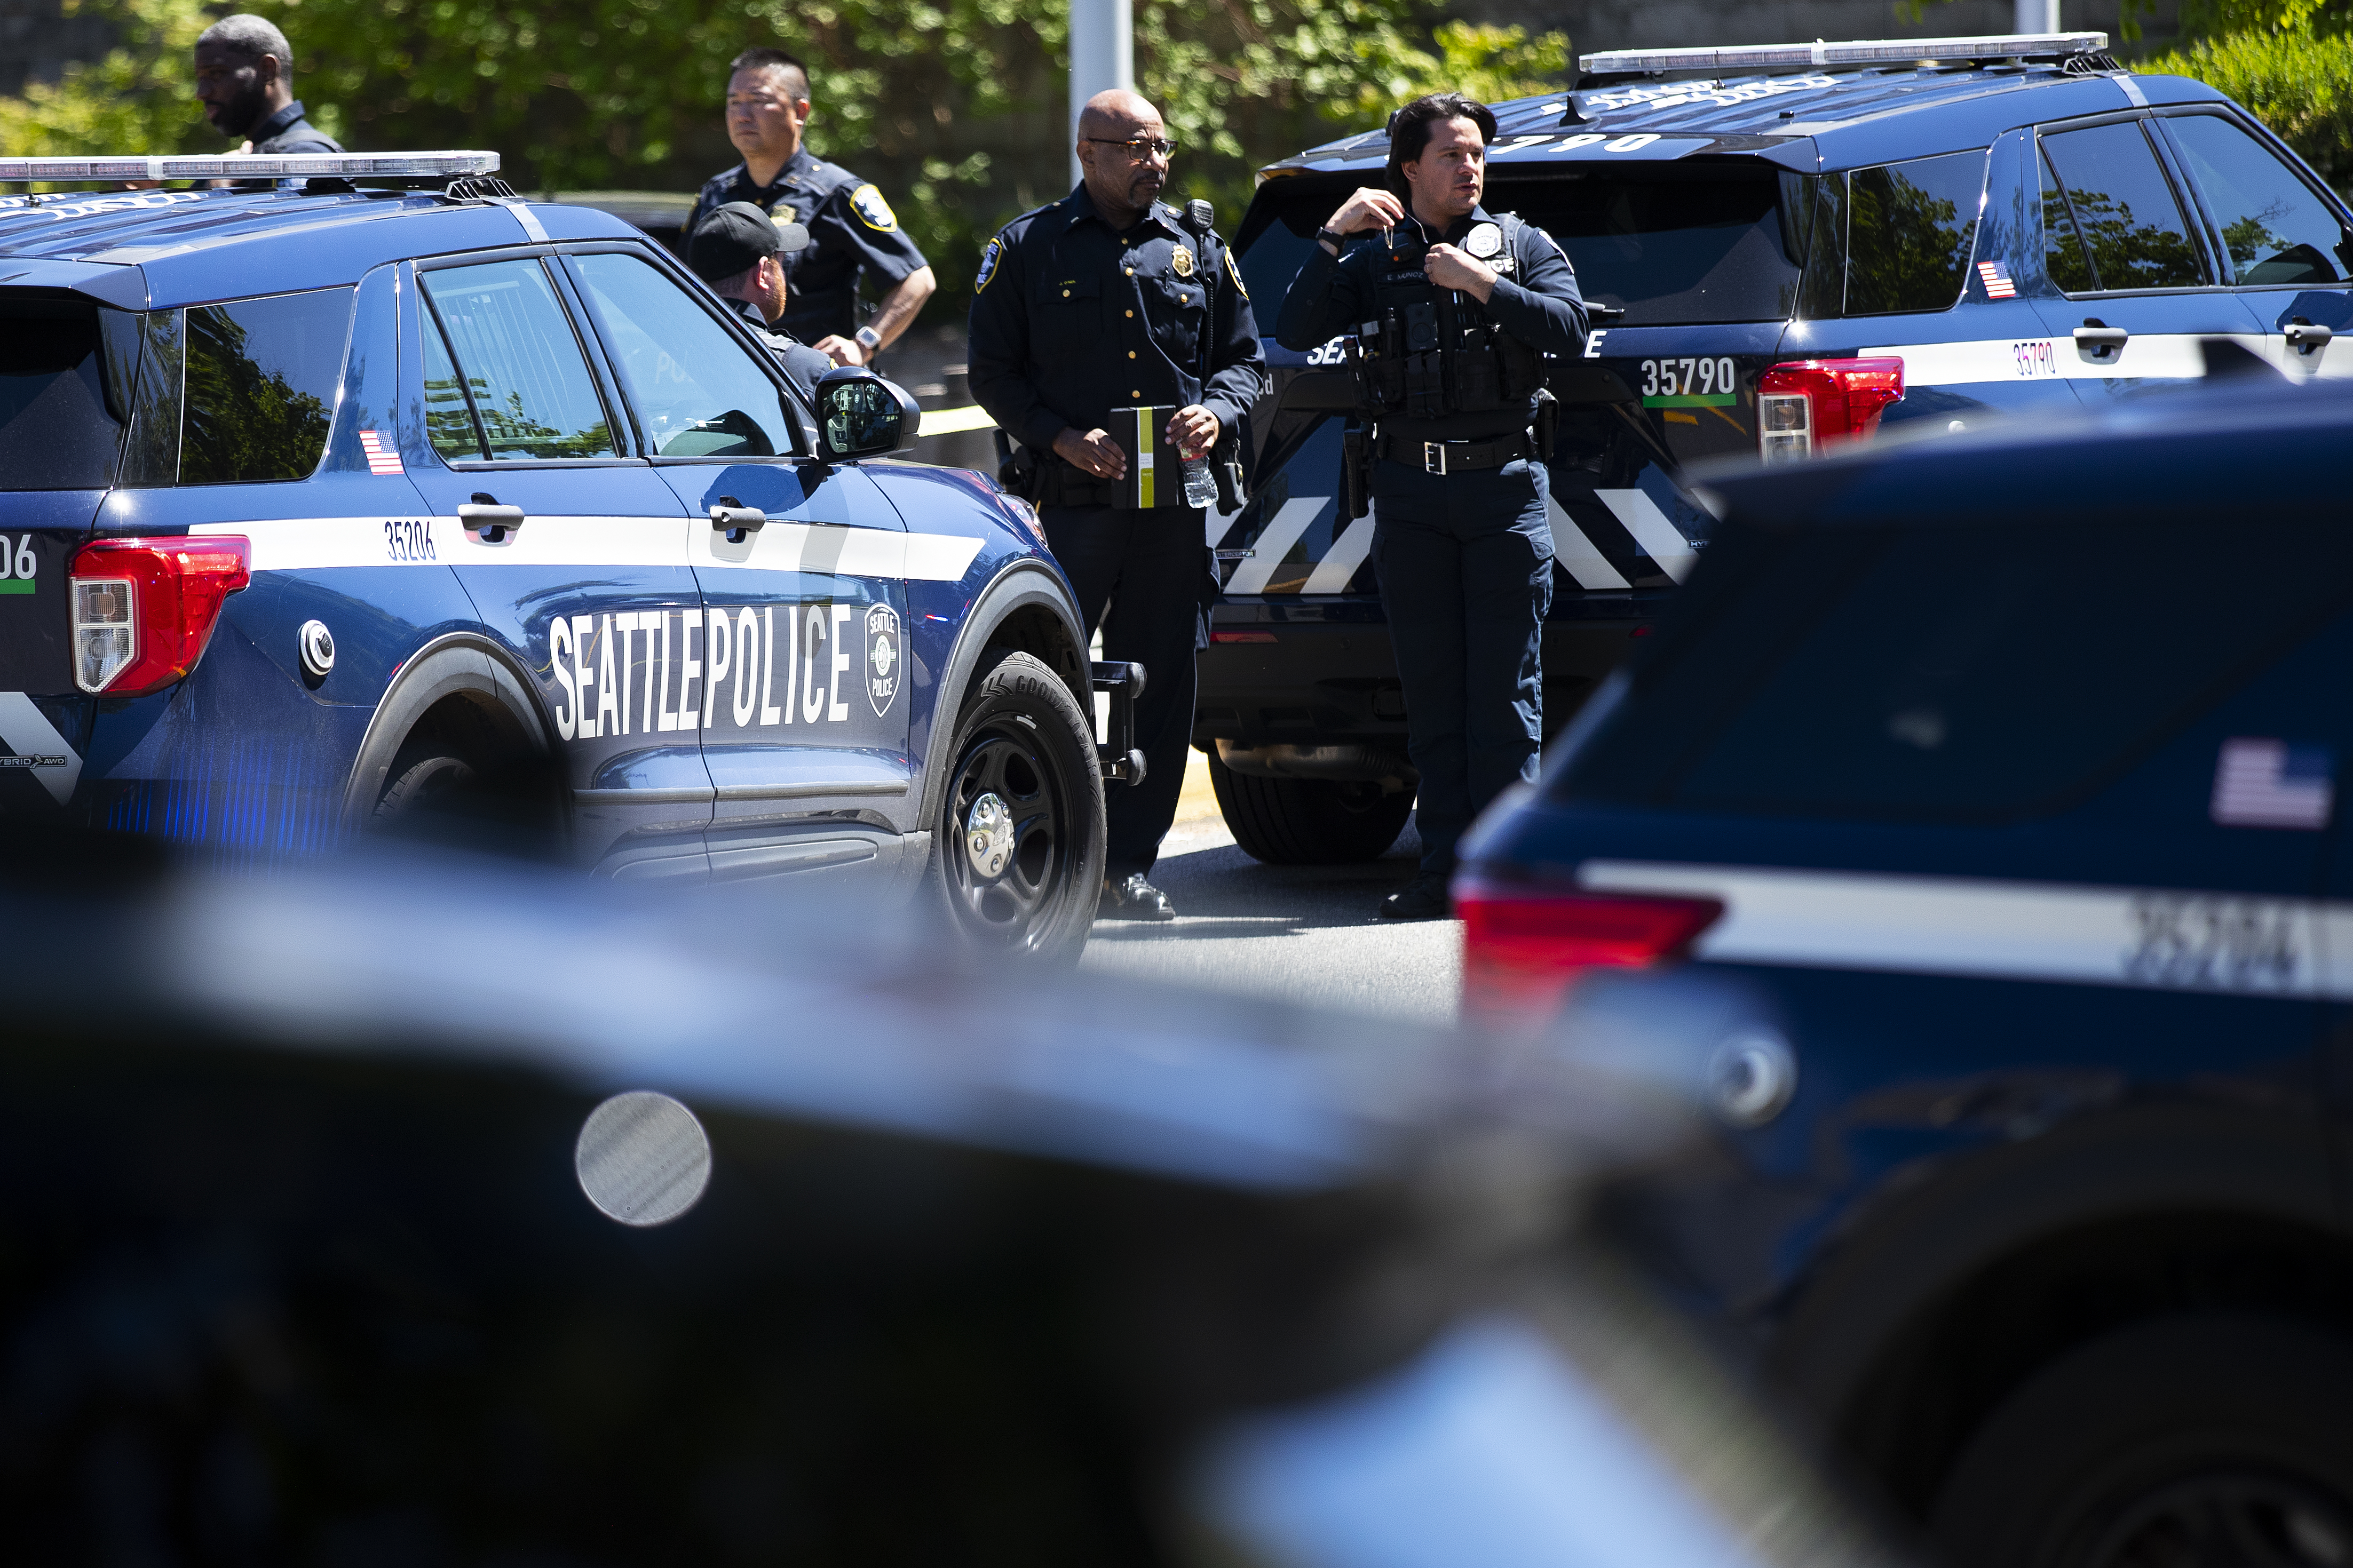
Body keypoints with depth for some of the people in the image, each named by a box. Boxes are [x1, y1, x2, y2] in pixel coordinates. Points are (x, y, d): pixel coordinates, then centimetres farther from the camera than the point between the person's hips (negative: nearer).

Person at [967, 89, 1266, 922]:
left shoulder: (1197, 250, 13)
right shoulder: (1028, 249, 4)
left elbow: (1245, 358, 17)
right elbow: (994, 371, 3)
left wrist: (1215, 412, -5)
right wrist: (1064, 438, -11)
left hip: (1175, 501, 3)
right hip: (1074, 501, -3)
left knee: (1161, 683, 4)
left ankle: (1129, 862, 10)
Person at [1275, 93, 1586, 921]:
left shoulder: (1520, 245, 9)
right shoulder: (1373, 255, 11)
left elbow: (1569, 327, -5)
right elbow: (1295, 331, -1)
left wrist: (1480, 284, -13)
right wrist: (1333, 237, -9)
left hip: (1504, 483, -2)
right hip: (1408, 491, 2)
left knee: (1505, 690, -6)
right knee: (1431, 690, 3)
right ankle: (1444, 865, 5)